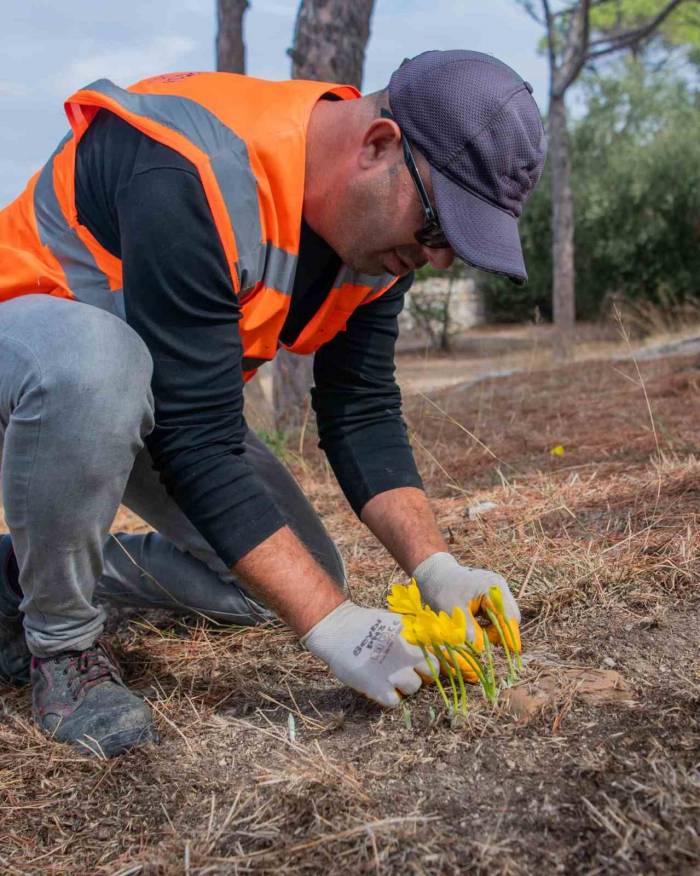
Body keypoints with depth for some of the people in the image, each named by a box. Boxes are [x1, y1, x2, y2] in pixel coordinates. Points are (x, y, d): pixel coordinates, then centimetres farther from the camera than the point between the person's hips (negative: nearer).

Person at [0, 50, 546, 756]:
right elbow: (197, 444, -36)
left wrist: (435, 566, -20)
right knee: (94, 366, -42)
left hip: (169, 397, 7)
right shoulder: (197, 176, -36)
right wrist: (331, 624, -35)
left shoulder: (383, 223, -10)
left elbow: (363, 414, -8)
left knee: (291, 580, -1)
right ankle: (57, 639, -14)